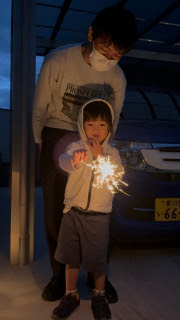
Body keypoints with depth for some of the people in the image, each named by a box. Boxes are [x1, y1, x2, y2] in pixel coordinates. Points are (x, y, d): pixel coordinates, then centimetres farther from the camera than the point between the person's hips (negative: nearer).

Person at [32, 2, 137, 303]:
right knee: (55, 211, 1)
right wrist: (40, 143, -5)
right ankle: (60, 275, 20)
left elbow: (112, 121, 7)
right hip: (56, 139, -2)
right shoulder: (57, 61, -16)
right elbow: (39, 109, -8)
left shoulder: (118, 79, -6)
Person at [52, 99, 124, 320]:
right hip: (73, 211, 1)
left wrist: (99, 156, -25)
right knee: (71, 256, 13)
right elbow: (63, 161, -25)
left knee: (98, 258, 10)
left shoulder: (112, 153, -1)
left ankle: (99, 296, 35)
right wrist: (73, 160, -49)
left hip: (99, 215, 0)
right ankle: (71, 295, 34)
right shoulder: (76, 147, -5)